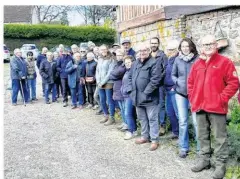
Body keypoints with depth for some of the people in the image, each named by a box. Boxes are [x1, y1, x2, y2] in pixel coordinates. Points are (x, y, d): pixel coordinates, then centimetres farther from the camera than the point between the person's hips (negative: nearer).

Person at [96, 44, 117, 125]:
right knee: (102, 101, 12)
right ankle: (106, 116, 26)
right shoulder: (100, 59, 14)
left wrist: (103, 82, -13)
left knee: (110, 101, -2)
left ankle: (111, 118, 8)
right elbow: (97, 71, 13)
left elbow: (110, 72, -13)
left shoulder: (111, 59, -7)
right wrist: (98, 82, 0)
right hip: (100, 84, 7)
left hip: (108, 83, -7)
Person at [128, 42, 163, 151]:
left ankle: (154, 140, 13)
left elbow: (155, 80, -20)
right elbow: (131, 77, 18)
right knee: (142, 118, 18)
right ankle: (145, 136, 33)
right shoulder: (136, 63, 13)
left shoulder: (154, 63, -12)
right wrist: (131, 90, 6)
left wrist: (145, 92, -18)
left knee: (152, 119, 2)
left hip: (149, 97, -7)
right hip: (137, 97, 8)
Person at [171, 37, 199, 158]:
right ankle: (183, 147, 20)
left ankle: (201, 147, 13)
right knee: (182, 121, 8)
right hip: (180, 93, 3)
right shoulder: (177, 60, 2)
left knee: (196, 121, -2)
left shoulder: (197, 59, -8)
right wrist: (178, 82, -7)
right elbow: (173, 75, 11)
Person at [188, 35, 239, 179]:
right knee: (203, 136, 15)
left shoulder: (225, 62, -3)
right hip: (200, 107, 6)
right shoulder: (197, 64, 13)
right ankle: (204, 160, 27)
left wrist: (222, 98, -13)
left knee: (219, 137, 1)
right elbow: (191, 83, 20)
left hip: (217, 107, -5)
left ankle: (221, 164, 11)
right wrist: (192, 98, 9)